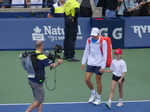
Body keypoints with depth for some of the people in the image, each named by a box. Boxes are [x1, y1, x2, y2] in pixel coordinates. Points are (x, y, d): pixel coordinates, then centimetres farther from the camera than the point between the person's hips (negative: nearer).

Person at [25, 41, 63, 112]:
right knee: (39, 100, -3)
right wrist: (58, 62, 4)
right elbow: (52, 66, -17)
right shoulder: (42, 56, -18)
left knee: (40, 99, 13)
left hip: (31, 79, 8)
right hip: (37, 81, -8)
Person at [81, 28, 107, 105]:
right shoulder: (89, 40, 1)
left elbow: (104, 55, -10)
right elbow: (86, 52, 11)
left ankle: (99, 98, 18)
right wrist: (83, 63, 8)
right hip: (90, 63, 4)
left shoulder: (103, 42, -12)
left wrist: (103, 67, -14)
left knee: (98, 81, 3)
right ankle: (93, 93, 24)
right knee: (86, 79, -1)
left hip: (99, 65, -4)